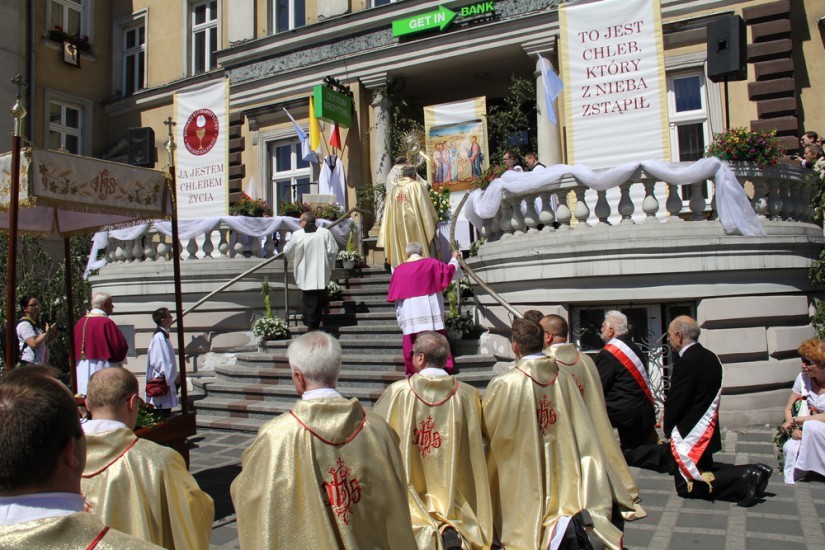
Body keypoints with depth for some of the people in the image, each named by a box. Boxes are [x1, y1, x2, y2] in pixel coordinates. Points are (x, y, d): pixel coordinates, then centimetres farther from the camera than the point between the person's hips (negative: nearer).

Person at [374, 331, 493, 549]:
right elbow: (478, 436, 6)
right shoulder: (467, 394, -8)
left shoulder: (398, 391, -13)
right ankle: (451, 531, -13)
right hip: (452, 488, 1)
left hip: (411, 484, -1)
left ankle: (425, 528, -18)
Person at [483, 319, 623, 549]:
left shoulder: (503, 385, -19)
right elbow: (583, 431, 2)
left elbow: (487, 429, -4)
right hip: (562, 470, 4)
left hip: (521, 474, -4)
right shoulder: (565, 378, -6)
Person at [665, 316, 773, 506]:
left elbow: (675, 402, -21)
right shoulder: (710, 357, 7)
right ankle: (750, 474, 7)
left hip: (690, 433, -9)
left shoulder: (686, 361, -22)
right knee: (703, 468, 23)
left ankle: (743, 479, -12)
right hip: (706, 431, 9)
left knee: (687, 487, -1)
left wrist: (668, 429, -2)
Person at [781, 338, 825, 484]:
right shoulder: (803, 378, -2)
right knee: (790, 448, -29)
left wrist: (795, 420, -20)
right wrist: (794, 429, -16)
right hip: (808, 433, 3)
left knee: (811, 426, -35)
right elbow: (789, 409, 3)